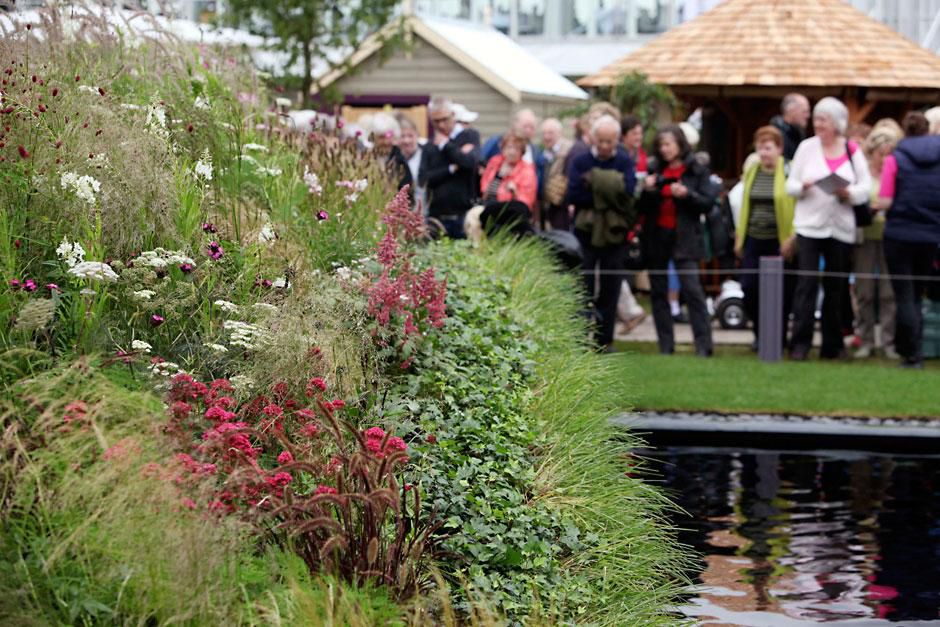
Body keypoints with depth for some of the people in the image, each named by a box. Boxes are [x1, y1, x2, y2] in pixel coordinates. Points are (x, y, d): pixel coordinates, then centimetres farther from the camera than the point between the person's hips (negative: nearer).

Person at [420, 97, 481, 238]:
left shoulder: (470, 136, 6)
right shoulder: (429, 147, 13)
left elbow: (471, 162, -14)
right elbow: (424, 180, 0)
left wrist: (445, 144, -4)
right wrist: (452, 168, -9)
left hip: (464, 214, -3)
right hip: (437, 216, 3)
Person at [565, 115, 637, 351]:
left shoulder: (625, 163, 3)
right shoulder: (580, 162, 2)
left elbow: (627, 191, -15)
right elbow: (572, 195, -11)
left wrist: (594, 183, -14)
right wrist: (608, 195, -14)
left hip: (614, 233, 1)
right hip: (586, 231, -1)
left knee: (610, 287, 5)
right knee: (583, 286, 0)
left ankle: (605, 339, 12)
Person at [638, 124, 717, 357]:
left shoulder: (697, 171, -1)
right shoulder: (655, 170, 10)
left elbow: (708, 202, -5)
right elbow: (642, 208, 9)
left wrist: (687, 195, -19)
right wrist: (647, 191, -10)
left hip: (684, 238, -4)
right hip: (657, 238, 5)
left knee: (692, 290, -11)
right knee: (658, 292, 5)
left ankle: (703, 344, -11)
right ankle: (665, 345, 10)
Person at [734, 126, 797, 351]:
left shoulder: (789, 172, -7)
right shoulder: (751, 172, 10)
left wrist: (792, 239, -15)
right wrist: (739, 237, 14)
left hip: (780, 243, -5)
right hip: (754, 240, 5)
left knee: (781, 293, 1)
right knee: (749, 289, -2)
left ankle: (779, 339, 16)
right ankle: (761, 335, 17)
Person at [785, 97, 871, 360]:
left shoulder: (852, 151, 4)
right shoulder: (807, 147, 4)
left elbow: (865, 188, 3)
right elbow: (791, 185, 6)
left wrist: (848, 193, -16)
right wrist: (803, 187, -15)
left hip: (841, 227, 1)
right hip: (809, 224, -1)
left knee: (835, 287, 8)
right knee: (806, 283, -10)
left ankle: (832, 345, 15)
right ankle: (800, 343, -10)